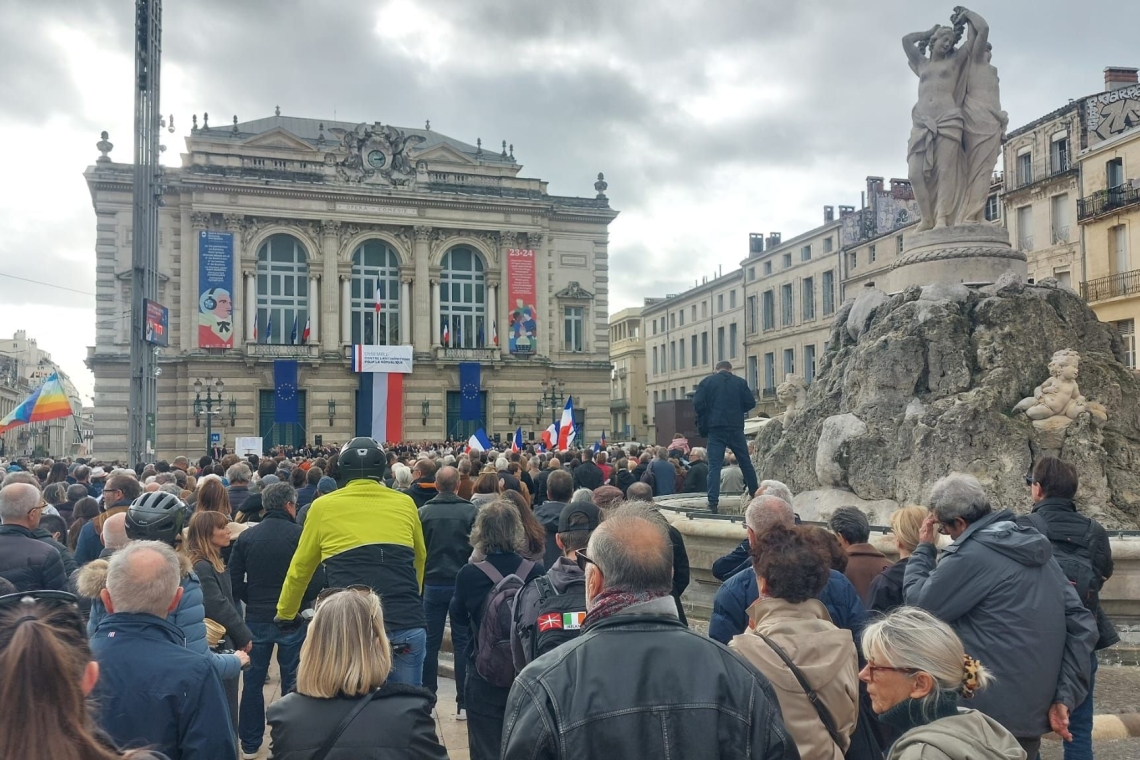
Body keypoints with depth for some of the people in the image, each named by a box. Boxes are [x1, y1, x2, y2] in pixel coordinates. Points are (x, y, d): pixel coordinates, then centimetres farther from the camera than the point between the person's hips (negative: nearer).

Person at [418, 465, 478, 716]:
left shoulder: (424, 512, -5)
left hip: (433, 584, 1)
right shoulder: (471, 511, -9)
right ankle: (463, 702, 8)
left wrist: (419, 581, 13)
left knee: (431, 643, 11)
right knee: (463, 643, 6)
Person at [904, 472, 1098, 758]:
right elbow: (1081, 624, 5)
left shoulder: (970, 556, -18)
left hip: (986, 713, -8)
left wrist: (923, 548, 4)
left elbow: (919, 605, -7)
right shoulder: (1036, 547, 8)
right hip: (1033, 709, 8)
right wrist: (1064, 697, 3)